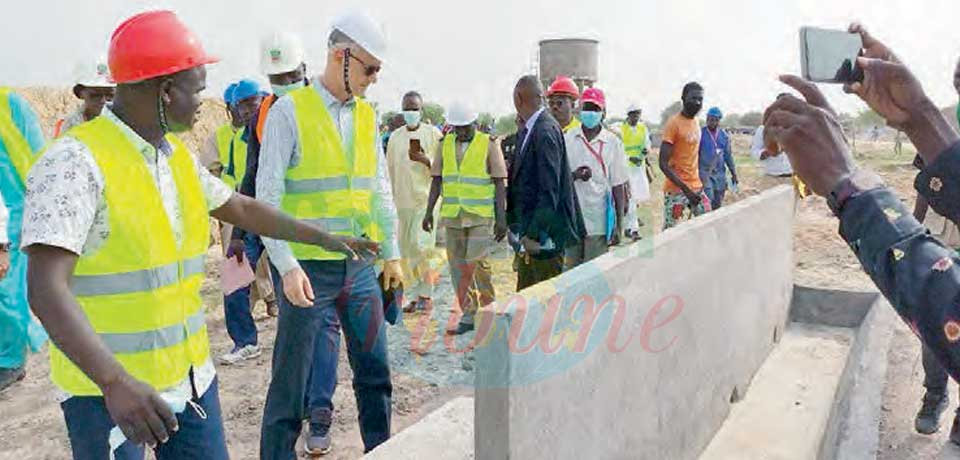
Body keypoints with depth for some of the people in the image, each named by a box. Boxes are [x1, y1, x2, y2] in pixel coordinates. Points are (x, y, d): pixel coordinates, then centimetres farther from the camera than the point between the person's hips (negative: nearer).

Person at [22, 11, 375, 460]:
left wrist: (326, 238, 20)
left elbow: (243, 209, 18)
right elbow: (46, 288, -26)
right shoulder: (75, 162, -19)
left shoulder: (179, 157, 5)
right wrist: (115, 382, -36)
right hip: (105, 387, -7)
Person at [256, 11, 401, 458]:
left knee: (375, 369, 14)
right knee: (292, 378, 5)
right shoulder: (290, 110, -8)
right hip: (308, 270, -5)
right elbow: (267, 198, -11)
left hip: (360, 267, 6)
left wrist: (392, 253, 12)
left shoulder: (366, 114, 9)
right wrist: (287, 266, -18)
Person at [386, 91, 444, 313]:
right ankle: (415, 295, 16)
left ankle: (425, 294, 0)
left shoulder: (433, 134, -1)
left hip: (426, 197, -5)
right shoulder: (395, 137, 11)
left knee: (420, 244, -12)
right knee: (406, 249, 6)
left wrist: (425, 160, -17)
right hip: (403, 200, 5)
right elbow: (391, 169, 17)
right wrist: (391, 198, 15)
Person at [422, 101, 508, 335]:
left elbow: (500, 183, -4)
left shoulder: (489, 145, -2)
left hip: (481, 215, -5)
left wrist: (501, 218, -10)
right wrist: (429, 212, 8)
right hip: (452, 215, 5)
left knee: (477, 263, -10)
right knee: (457, 266, 6)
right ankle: (469, 315, 17)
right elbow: (437, 180, 13)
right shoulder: (446, 144, 10)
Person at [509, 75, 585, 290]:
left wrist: (535, 234, -20)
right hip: (528, 231, 9)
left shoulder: (546, 131, -18)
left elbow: (549, 190, -22)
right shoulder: (526, 131, 9)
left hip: (544, 233, -9)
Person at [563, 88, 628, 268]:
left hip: (599, 222, -2)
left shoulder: (613, 143, -1)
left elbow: (618, 187, 0)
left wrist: (619, 225, -2)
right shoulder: (567, 140, 3)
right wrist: (574, 175, -14)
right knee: (571, 271, 9)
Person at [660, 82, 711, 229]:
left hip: (697, 187, 8)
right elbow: (663, 164, -18)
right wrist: (686, 189, -22)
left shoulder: (696, 121, 10)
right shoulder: (673, 123, -14)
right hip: (676, 189, -8)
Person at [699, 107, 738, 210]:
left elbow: (728, 155, 12)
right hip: (705, 172, -5)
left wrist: (734, 174, 11)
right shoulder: (701, 134, -6)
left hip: (720, 173, 5)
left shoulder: (723, 135, 7)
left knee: (718, 204, 8)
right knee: (708, 202, -13)